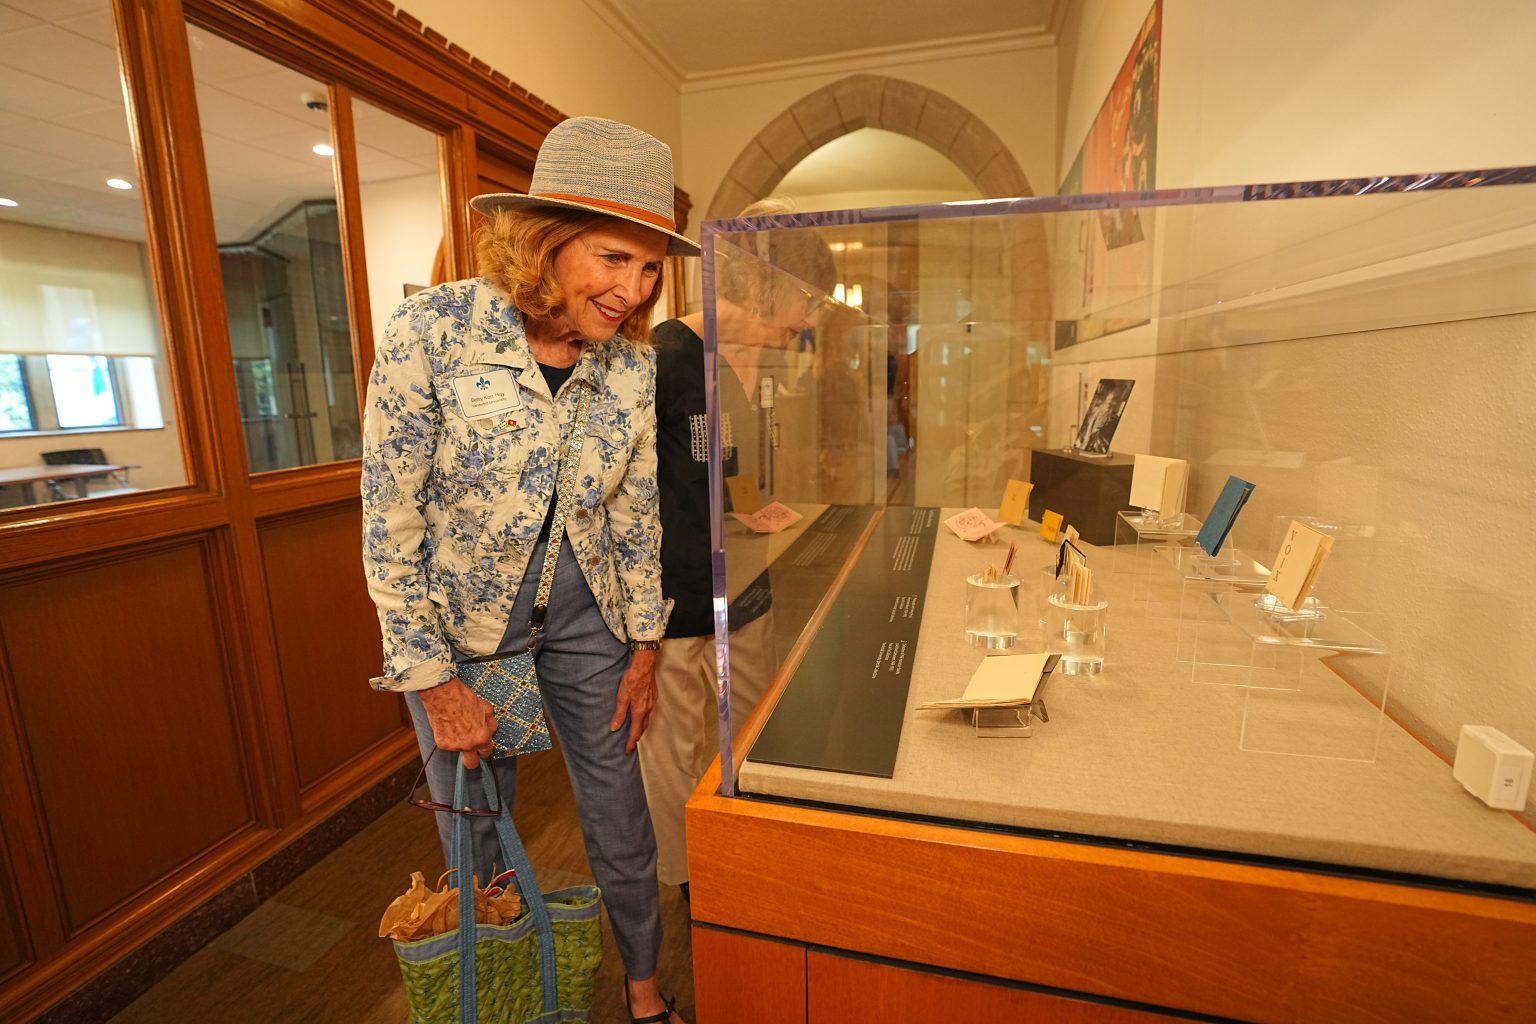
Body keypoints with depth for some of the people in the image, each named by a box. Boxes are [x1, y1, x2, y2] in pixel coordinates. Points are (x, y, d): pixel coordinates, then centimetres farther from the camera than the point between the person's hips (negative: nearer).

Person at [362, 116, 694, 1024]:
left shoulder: (632, 360, -6)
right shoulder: (431, 332, -17)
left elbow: (638, 513, 1)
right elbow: (390, 521, -13)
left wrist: (644, 647, 4)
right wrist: (436, 683, -11)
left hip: (585, 616, 3)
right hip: (459, 625, -2)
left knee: (620, 814, 14)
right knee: (477, 825, 15)